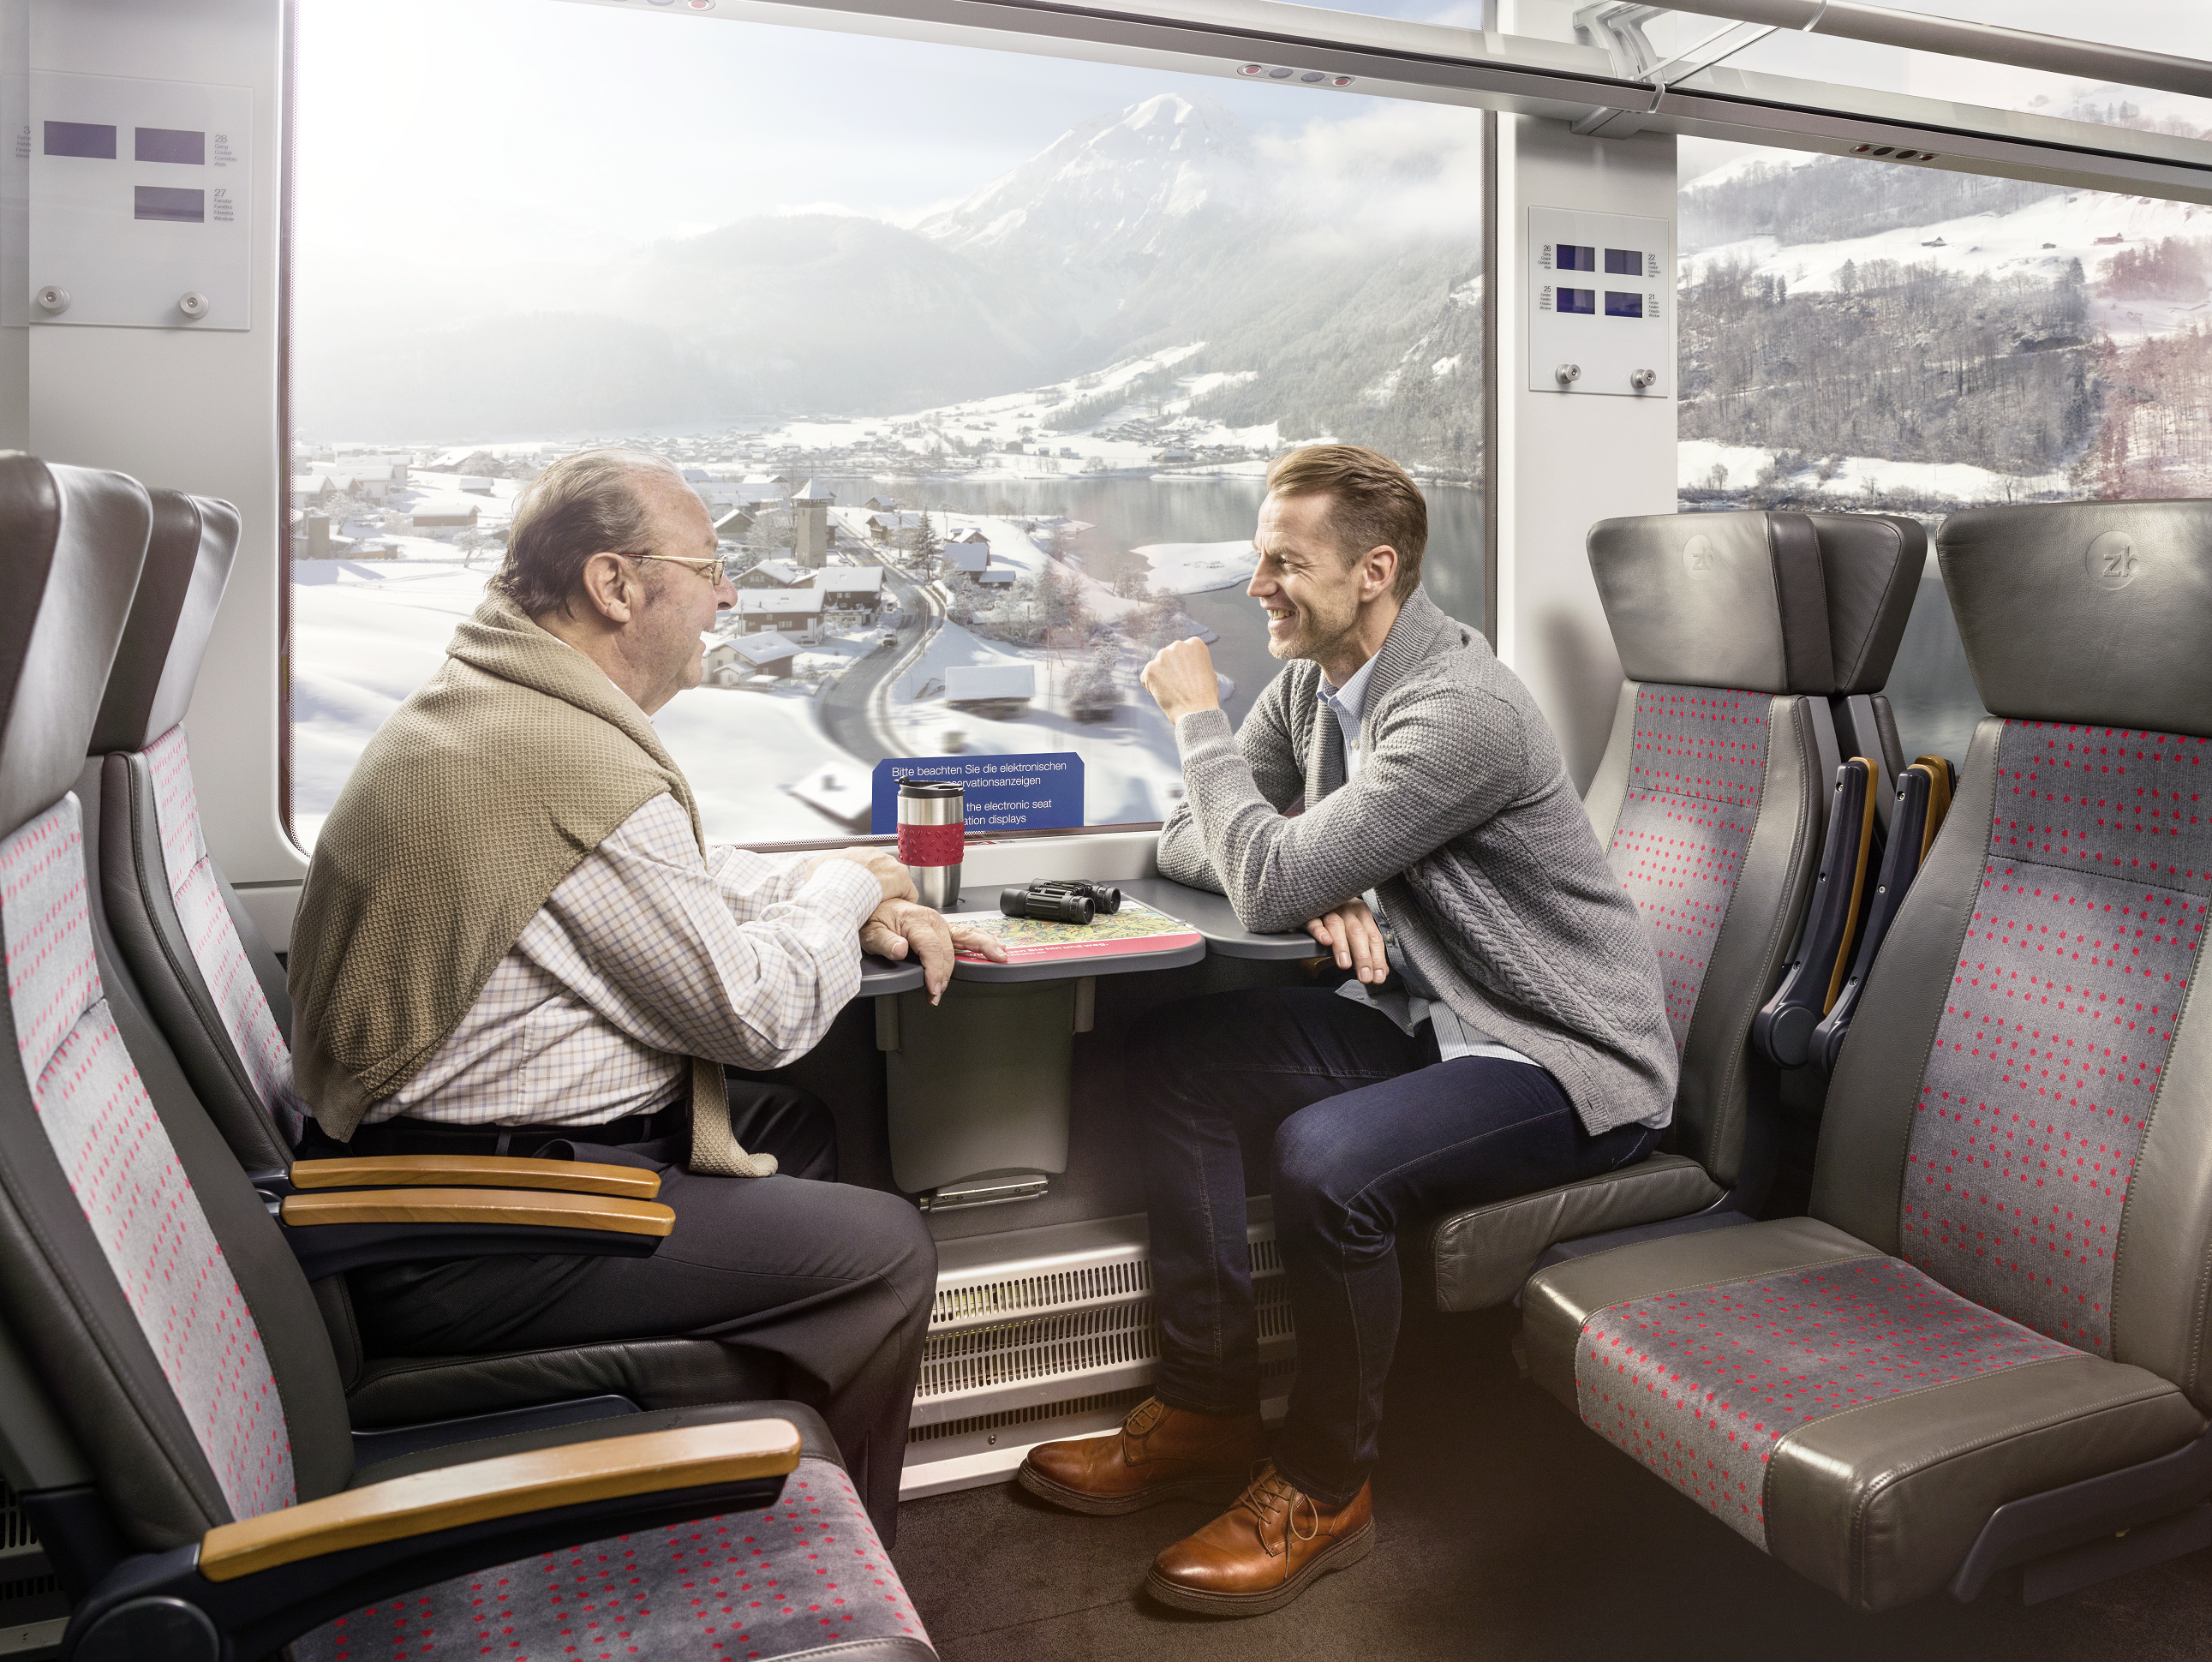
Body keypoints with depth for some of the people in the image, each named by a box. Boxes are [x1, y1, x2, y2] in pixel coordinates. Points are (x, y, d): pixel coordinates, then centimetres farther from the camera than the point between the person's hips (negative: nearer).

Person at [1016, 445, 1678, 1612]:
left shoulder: (1460, 711, -25)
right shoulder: (1313, 679, 4)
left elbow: (1268, 885, -27)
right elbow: (1193, 844, 8)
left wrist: (1197, 715, -13)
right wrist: (1318, 886, -13)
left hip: (1570, 1061, -8)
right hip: (1432, 1020, 9)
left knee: (1324, 1160, -32)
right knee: (1177, 1057, -4)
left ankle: (1322, 1492, -4)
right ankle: (1208, 1408, 6)